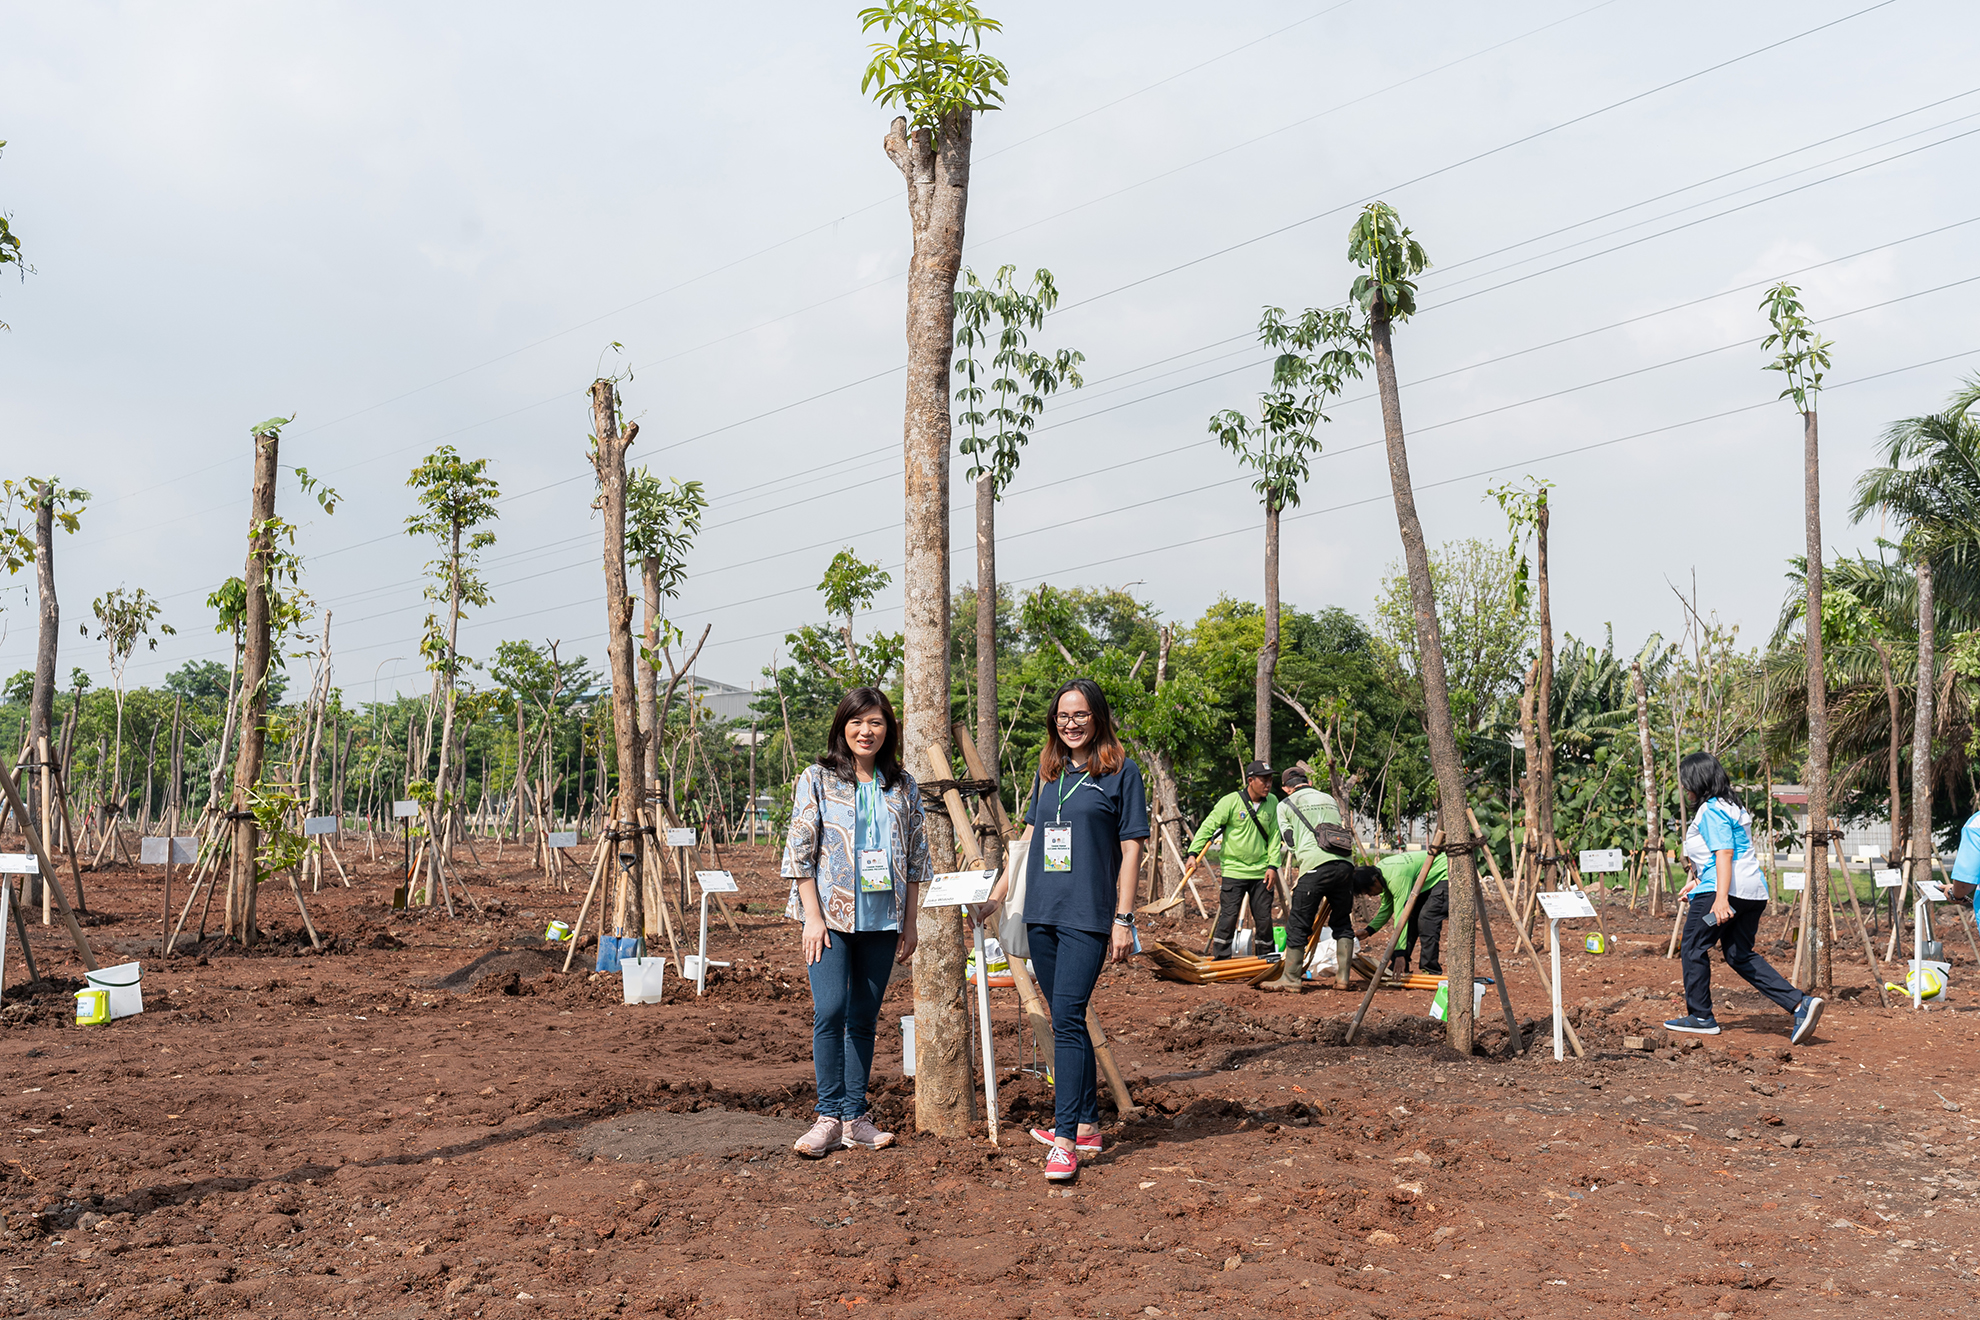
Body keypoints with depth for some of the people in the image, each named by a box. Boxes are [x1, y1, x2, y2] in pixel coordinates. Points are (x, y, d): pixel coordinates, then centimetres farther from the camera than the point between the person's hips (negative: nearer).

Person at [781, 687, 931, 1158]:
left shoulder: (904, 786, 9)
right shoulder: (817, 779, 0)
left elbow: (916, 859, 12)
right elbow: (799, 852, -3)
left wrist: (909, 923, 8)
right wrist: (813, 917, -9)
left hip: (883, 920, 3)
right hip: (831, 915, -3)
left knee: (864, 1017, 6)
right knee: (830, 1011, -12)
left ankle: (855, 1117, 13)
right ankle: (828, 1116, -2)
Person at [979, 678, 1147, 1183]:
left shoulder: (1121, 772, 0)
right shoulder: (1048, 773, 15)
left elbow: (1131, 848, -2)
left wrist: (1123, 919, -8)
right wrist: (995, 896, 19)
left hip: (1088, 915, -6)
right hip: (1041, 913, 6)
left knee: (1067, 1019, -13)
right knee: (1066, 1021, 10)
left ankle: (1066, 1140, -12)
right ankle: (1088, 1124, 21)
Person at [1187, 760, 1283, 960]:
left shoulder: (1272, 803, 5)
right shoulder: (1231, 801, -8)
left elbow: (1274, 836, 7)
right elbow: (1208, 827, -7)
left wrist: (1273, 866, -2)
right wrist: (1193, 853, -16)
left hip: (1261, 871, 4)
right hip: (1234, 870, -4)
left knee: (1264, 919, 7)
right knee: (1228, 917, -6)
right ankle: (1219, 960, 2)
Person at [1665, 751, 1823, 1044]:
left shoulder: (1711, 810, -11)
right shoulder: (1733, 806, 21)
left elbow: (1724, 854, -21)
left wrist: (1721, 897, -28)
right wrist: (1699, 882, 33)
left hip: (1726, 890, -10)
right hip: (1753, 890, 10)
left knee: (1694, 947, 5)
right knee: (1740, 955, 12)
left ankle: (1700, 1017, 12)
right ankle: (1800, 1004, 0)